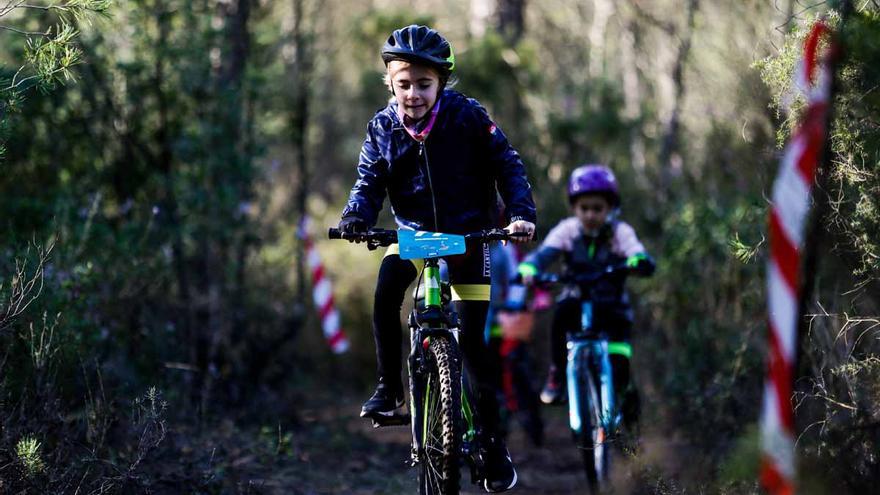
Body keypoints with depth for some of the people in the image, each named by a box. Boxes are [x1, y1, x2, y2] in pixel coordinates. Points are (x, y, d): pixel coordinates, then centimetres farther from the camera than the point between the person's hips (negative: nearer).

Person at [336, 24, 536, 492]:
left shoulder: (467, 116, -14)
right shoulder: (383, 127, -7)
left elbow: (507, 164, -10)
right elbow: (370, 181, -8)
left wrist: (521, 212, -25)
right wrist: (355, 216, -29)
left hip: (468, 233, -2)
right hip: (412, 231, 3)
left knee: (473, 340, -7)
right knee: (385, 291, -29)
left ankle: (492, 440, 3)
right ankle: (389, 387, -11)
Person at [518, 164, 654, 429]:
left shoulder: (620, 232, -10)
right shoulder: (567, 230, -7)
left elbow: (645, 264, -24)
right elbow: (543, 252, -22)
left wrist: (638, 261, -49)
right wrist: (528, 268, -44)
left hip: (611, 304, -1)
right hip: (576, 299, 1)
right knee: (563, 311, -31)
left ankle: (624, 388, -1)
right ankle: (558, 373, -17)